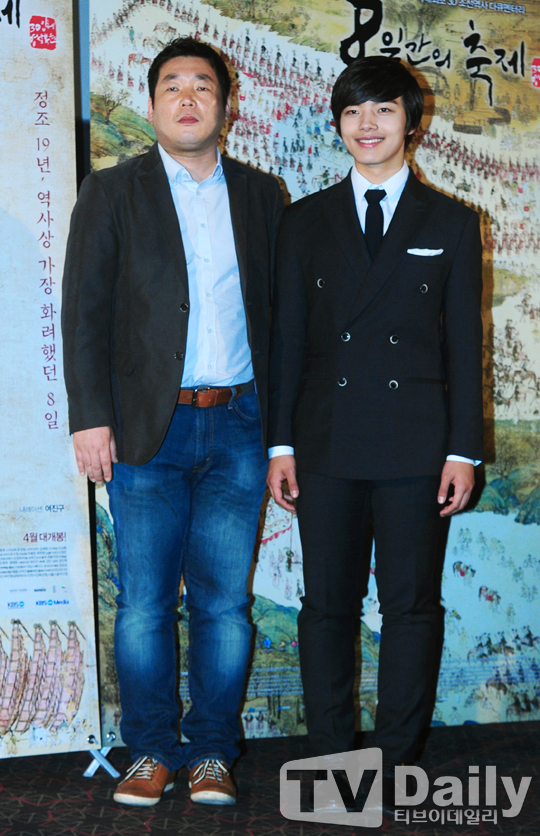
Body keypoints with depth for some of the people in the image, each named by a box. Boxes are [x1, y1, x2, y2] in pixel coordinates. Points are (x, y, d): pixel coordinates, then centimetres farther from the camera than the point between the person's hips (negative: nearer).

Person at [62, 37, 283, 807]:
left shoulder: (261, 195, 12)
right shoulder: (111, 193, 6)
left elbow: (280, 310, 12)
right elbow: (84, 311, 1)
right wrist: (90, 418, -8)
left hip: (238, 427, 2)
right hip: (147, 429, -1)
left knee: (224, 601, 5)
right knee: (144, 603, 3)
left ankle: (212, 752, 18)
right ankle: (152, 752, 18)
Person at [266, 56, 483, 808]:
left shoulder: (450, 224, 7)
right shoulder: (306, 221, 10)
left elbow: (464, 344, 4)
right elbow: (287, 338, 8)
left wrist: (464, 450, -3)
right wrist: (281, 443, 2)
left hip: (415, 445, -1)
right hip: (327, 443, 1)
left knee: (411, 603, 5)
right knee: (327, 603, 6)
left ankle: (397, 754, 17)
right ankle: (331, 751, 19)